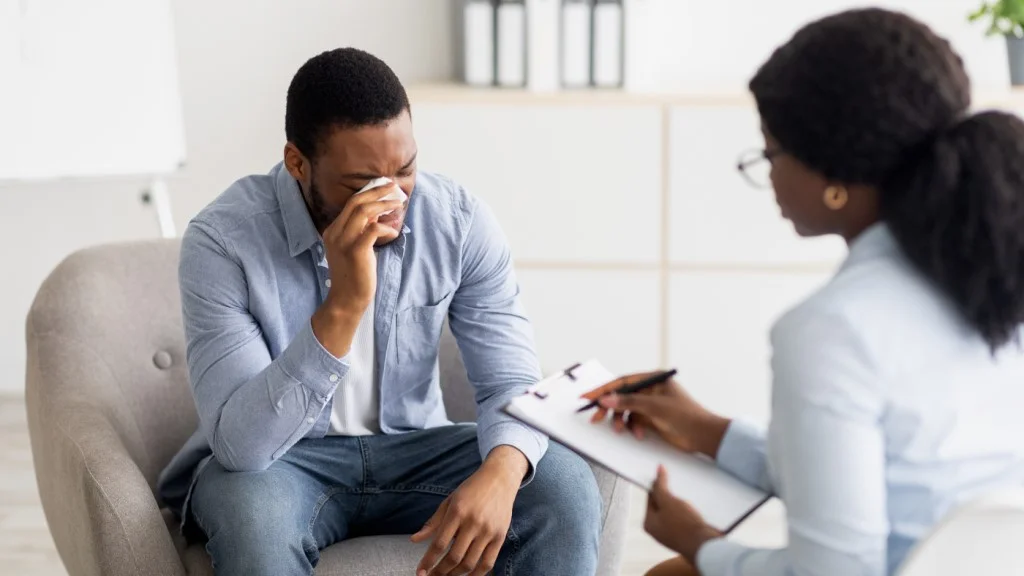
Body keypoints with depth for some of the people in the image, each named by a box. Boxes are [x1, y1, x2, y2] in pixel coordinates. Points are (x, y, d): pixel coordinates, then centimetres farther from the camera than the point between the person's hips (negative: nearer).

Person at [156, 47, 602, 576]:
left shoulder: (460, 222, -12)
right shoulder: (223, 240, -21)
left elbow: (512, 381, -11)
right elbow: (240, 444, -28)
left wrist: (500, 472, -35)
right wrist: (343, 305, -39)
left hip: (414, 450, 3)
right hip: (276, 463, -2)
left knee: (566, 492, -22)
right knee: (251, 511, -37)